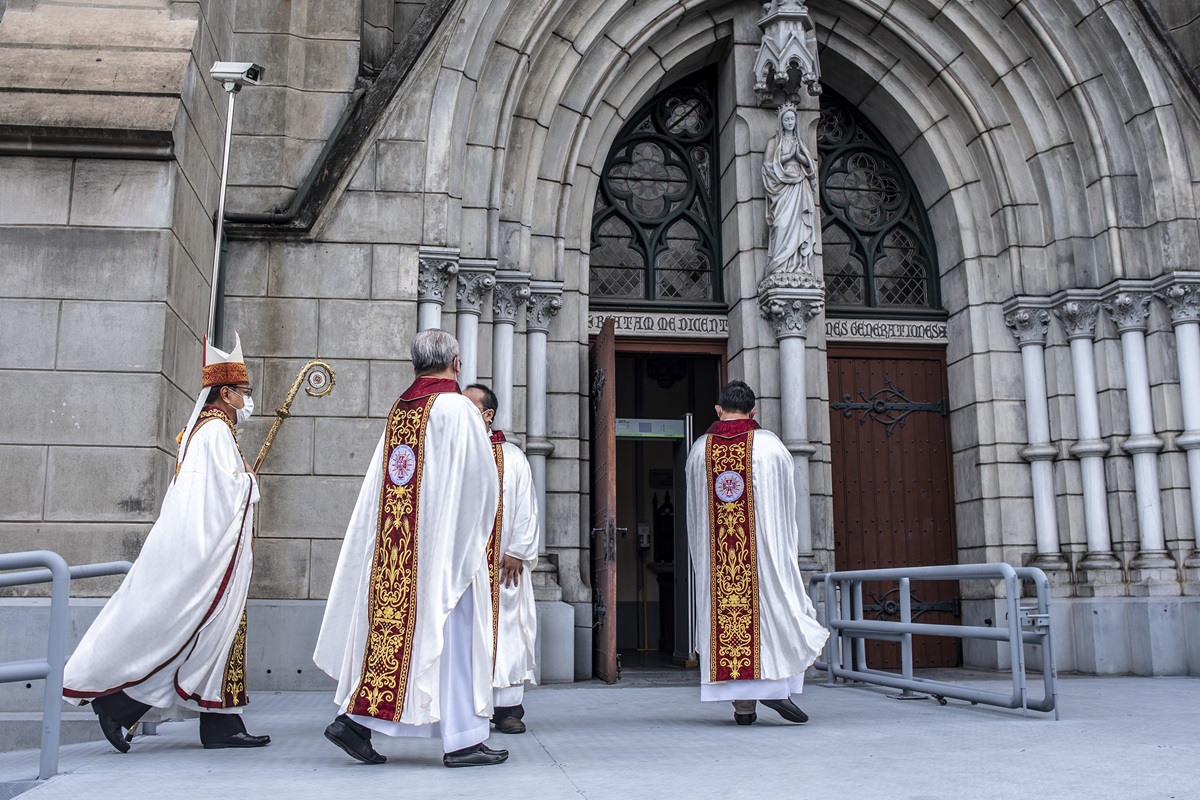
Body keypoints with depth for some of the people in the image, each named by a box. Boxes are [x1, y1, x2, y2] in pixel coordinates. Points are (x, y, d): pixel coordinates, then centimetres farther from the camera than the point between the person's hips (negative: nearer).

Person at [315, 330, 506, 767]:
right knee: (452, 634, -1)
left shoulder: (397, 412, 10)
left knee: (392, 629, 14)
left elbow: (379, 485, 11)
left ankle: (355, 717, 12)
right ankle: (462, 742, 5)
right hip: (445, 544, -6)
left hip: (394, 547, 7)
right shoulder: (458, 409, -9)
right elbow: (483, 482, -8)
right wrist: (473, 537, 8)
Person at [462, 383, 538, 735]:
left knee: (504, 628, -1)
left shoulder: (511, 457, 7)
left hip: (500, 564, -1)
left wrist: (516, 552, -3)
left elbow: (526, 508, 5)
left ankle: (507, 707, 6)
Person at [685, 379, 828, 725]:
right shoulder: (770, 445, 0)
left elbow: (694, 510, 11)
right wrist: (788, 547, 16)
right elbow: (787, 503, 5)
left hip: (715, 555, 2)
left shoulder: (699, 449, 6)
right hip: (765, 549, -2)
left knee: (725, 613, 4)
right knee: (776, 609, 8)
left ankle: (743, 705, 5)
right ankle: (775, 684, -6)